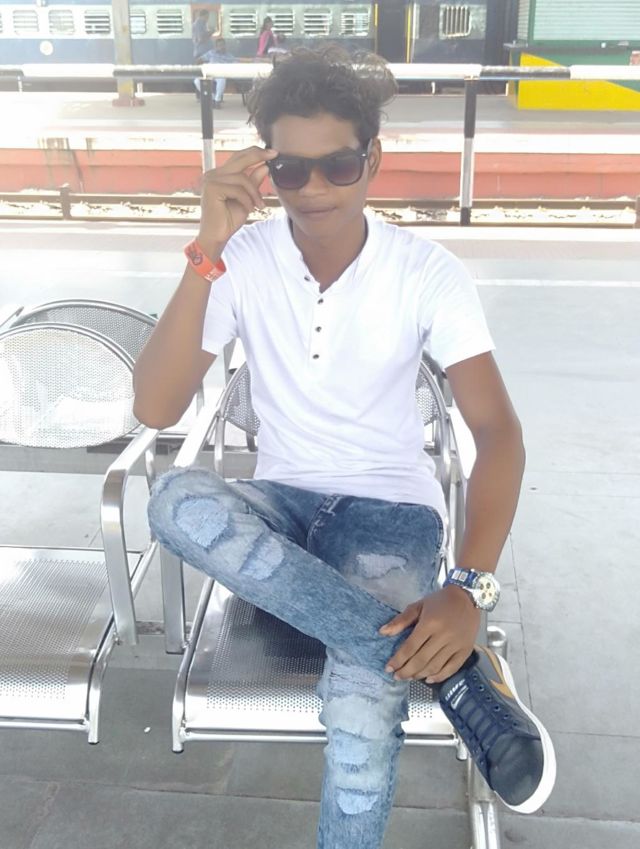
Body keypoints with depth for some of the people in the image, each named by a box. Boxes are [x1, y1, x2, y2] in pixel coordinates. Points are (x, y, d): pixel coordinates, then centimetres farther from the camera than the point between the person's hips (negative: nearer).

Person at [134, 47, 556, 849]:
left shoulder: (428, 272, -10)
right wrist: (207, 252, -27)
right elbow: (155, 410, -17)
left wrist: (470, 589, -30)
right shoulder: (242, 261, -8)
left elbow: (498, 433, -15)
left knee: (361, 710, -32)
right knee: (177, 502, -34)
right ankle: (456, 669, -29)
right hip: (283, 501, 3)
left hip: (390, 504, -2)